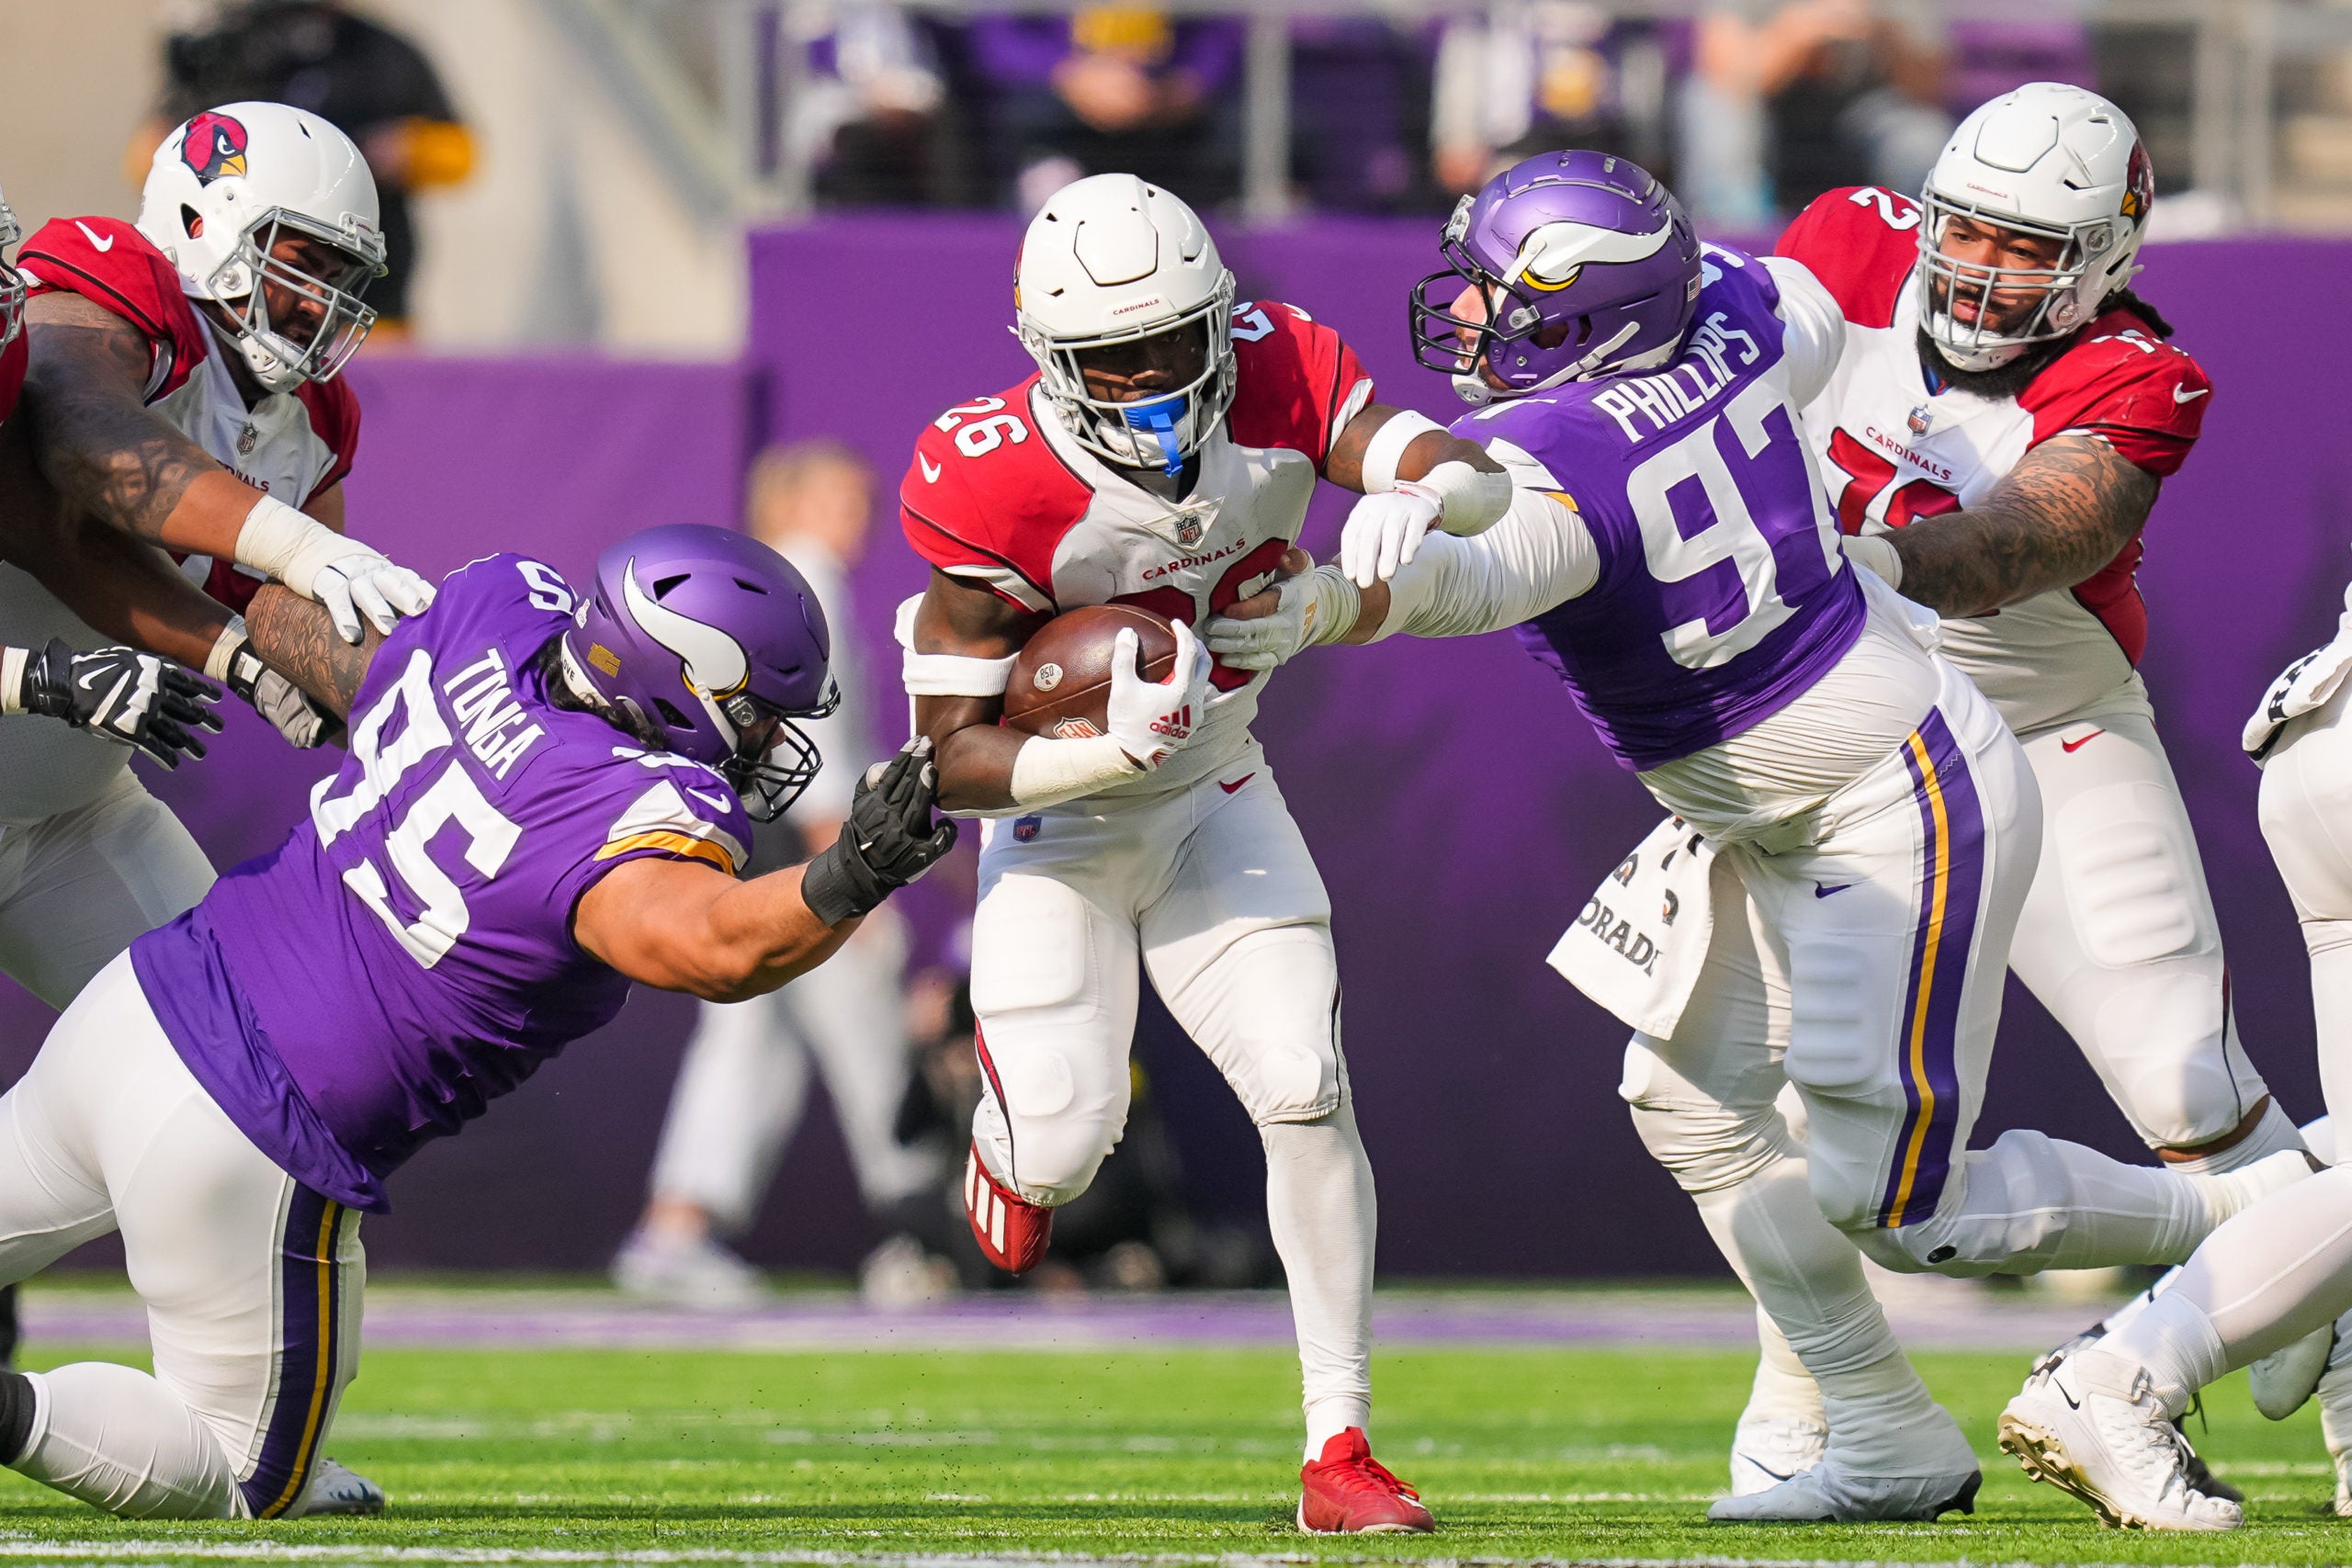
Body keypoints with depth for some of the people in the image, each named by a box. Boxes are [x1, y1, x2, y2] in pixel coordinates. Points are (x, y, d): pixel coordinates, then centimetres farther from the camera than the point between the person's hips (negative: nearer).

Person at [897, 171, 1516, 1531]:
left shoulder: (1279, 380, -20)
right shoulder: (1001, 491, -30)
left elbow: (1478, 483, -27)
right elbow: (952, 755, -23)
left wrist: (1404, 507, -50)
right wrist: (1113, 750, -39)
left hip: (1214, 795, 3)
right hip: (1057, 810, -3)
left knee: (1305, 1092, -11)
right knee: (1063, 1148, -7)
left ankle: (1342, 1446, -2)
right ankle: (1017, 1120, 35)